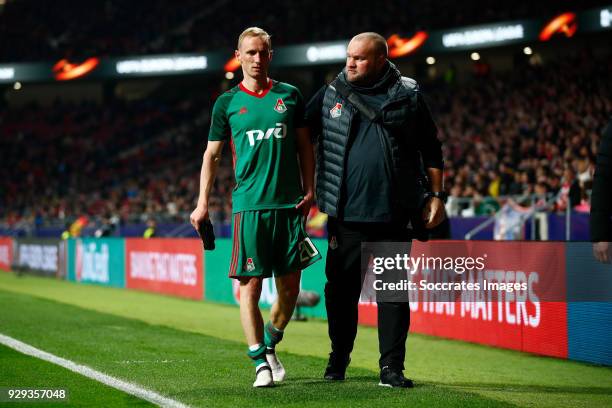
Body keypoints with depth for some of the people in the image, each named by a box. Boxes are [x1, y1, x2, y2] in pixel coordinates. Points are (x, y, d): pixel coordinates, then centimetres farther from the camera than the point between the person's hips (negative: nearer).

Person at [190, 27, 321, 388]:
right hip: (249, 205, -2)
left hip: (289, 204, 2)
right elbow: (212, 154, 9)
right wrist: (203, 203, 2)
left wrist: (309, 190, 4)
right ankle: (261, 362, 0)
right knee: (251, 285, -6)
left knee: (290, 286, 5)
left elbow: (305, 146, 14)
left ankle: (270, 345, 28)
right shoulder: (227, 103, 6)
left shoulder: (289, 96, 10)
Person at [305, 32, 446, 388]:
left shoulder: (408, 95, 5)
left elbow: (431, 150, 11)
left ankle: (392, 366, 5)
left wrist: (436, 195, 6)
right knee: (342, 288, 7)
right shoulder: (330, 95, 6)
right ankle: (339, 357, 24)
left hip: (393, 213, -1)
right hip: (346, 213, 1)